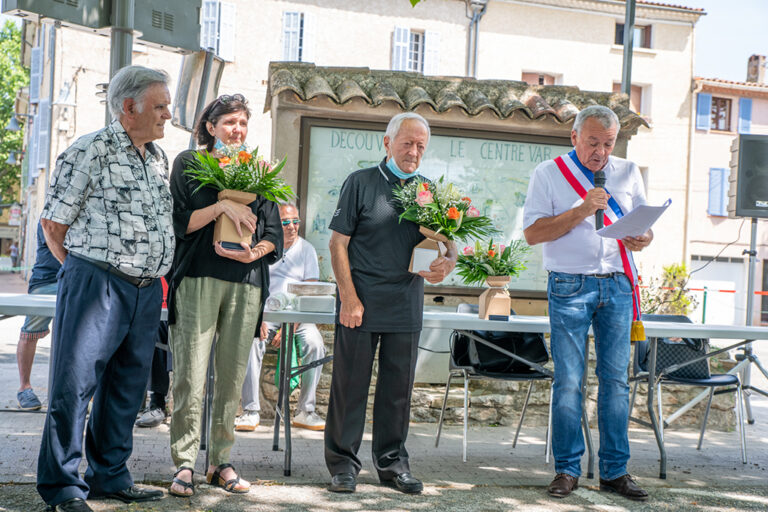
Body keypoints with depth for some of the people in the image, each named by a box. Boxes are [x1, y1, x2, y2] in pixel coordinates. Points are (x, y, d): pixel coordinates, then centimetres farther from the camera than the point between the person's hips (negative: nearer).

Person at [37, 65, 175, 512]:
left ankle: (110, 476, 24)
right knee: (76, 383, -4)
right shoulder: (90, 151, -6)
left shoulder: (159, 157, 16)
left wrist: (156, 274, 16)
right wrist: (87, 270, 2)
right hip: (96, 284, -7)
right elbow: (54, 224, -3)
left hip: (147, 290, 7)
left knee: (128, 385, 12)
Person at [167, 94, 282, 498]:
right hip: (197, 280, -3)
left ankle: (221, 461, 13)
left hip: (246, 285, 3)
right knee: (190, 378, -7)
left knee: (232, 380, 4)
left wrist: (255, 252, -7)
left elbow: (275, 234, 13)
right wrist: (222, 205, -12)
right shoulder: (189, 164, 9)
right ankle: (184, 464, 0)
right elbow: (179, 222, -1)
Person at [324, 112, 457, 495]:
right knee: (350, 384, 1)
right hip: (361, 304, -3)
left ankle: (392, 462, 22)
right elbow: (338, 243, -2)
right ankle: (343, 463, 12)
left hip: (406, 306, 4)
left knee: (398, 387, 10)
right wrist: (349, 298, -10)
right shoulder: (361, 183, 1)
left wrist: (446, 263, -12)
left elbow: (446, 244, 13)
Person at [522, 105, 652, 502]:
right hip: (570, 286, -3)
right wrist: (582, 210, -15)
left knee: (615, 378, 4)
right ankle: (567, 469, 6)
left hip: (618, 285, 3)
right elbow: (532, 232, -6)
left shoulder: (628, 173, 13)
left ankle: (614, 470, 11)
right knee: (568, 380, -4)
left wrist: (644, 239, -8)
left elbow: (644, 223, 16)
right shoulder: (549, 174, 2)